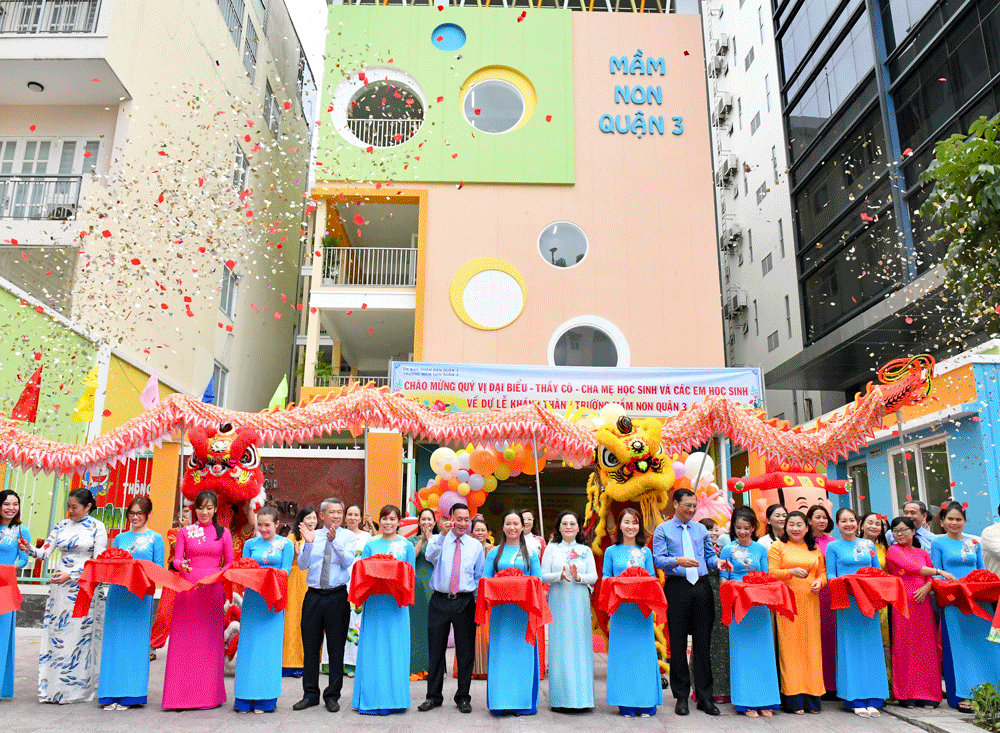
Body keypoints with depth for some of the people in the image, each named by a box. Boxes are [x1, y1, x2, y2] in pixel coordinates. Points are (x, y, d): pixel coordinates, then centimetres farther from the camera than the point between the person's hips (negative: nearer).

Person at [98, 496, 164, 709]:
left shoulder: (155, 538, 4)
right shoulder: (120, 538, 15)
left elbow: (158, 568, 1)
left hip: (140, 594, -3)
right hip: (118, 592, 4)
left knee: (136, 641, -2)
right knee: (114, 639, 3)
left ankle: (131, 695, 5)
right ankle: (112, 694, 11)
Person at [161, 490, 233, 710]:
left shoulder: (223, 533, 8)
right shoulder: (185, 532, 10)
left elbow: (230, 563, 9)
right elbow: (176, 559, 3)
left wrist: (218, 575, -10)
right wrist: (182, 565, -19)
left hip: (213, 590, 0)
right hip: (188, 588, 1)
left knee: (210, 639, 1)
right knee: (184, 639, -1)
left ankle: (209, 694, 9)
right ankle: (182, 694, 7)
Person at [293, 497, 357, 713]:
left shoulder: (348, 536, 1)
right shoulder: (312, 535, 6)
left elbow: (347, 562, -14)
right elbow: (302, 565, -2)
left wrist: (334, 541, -27)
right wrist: (309, 543, -18)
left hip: (337, 596, -2)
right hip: (313, 596, 2)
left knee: (336, 648, 5)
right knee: (310, 647, 9)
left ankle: (333, 695, 18)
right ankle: (310, 694, 23)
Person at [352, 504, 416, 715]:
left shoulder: (407, 546, 6)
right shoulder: (370, 545, 9)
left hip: (396, 602, -1)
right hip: (374, 601, 1)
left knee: (395, 648, 1)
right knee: (372, 648, 2)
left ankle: (393, 699, 11)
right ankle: (371, 699, 12)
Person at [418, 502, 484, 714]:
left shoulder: (476, 545, 8)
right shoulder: (438, 540, 2)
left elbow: (480, 576, 12)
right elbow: (430, 556, -20)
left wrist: (479, 602, 5)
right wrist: (444, 534, -30)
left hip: (465, 601, 1)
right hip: (440, 601, -1)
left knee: (465, 652, 6)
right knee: (435, 650, 7)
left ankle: (463, 697, 20)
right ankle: (433, 696, 21)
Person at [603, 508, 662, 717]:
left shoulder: (646, 552, 10)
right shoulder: (611, 551, 7)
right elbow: (605, 577, 8)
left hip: (642, 608, 1)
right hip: (620, 608, -1)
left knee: (643, 650, 1)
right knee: (621, 651, 0)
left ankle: (645, 702, 10)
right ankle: (626, 702, 9)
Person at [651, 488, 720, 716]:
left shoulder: (701, 530, 17)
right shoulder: (663, 530, 5)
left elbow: (709, 556, 16)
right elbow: (658, 559, -5)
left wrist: (718, 562, -6)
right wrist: (678, 561, -22)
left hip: (702, 587, 3)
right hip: (677, 587, -3)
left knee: (703, 641, 4)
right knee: (678, 643, 2)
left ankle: (704, 697, 12)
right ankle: (681, 697, 12)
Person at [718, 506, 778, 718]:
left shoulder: (761, 549, 11)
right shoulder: (728, 549, 5)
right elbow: (724, 578, 5)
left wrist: (756, 574, -9)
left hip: (759, 604, 2)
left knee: (761, 649, 2)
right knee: (741, 650, -1)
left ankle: (764, 701, 11)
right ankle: (746, 702, 6)